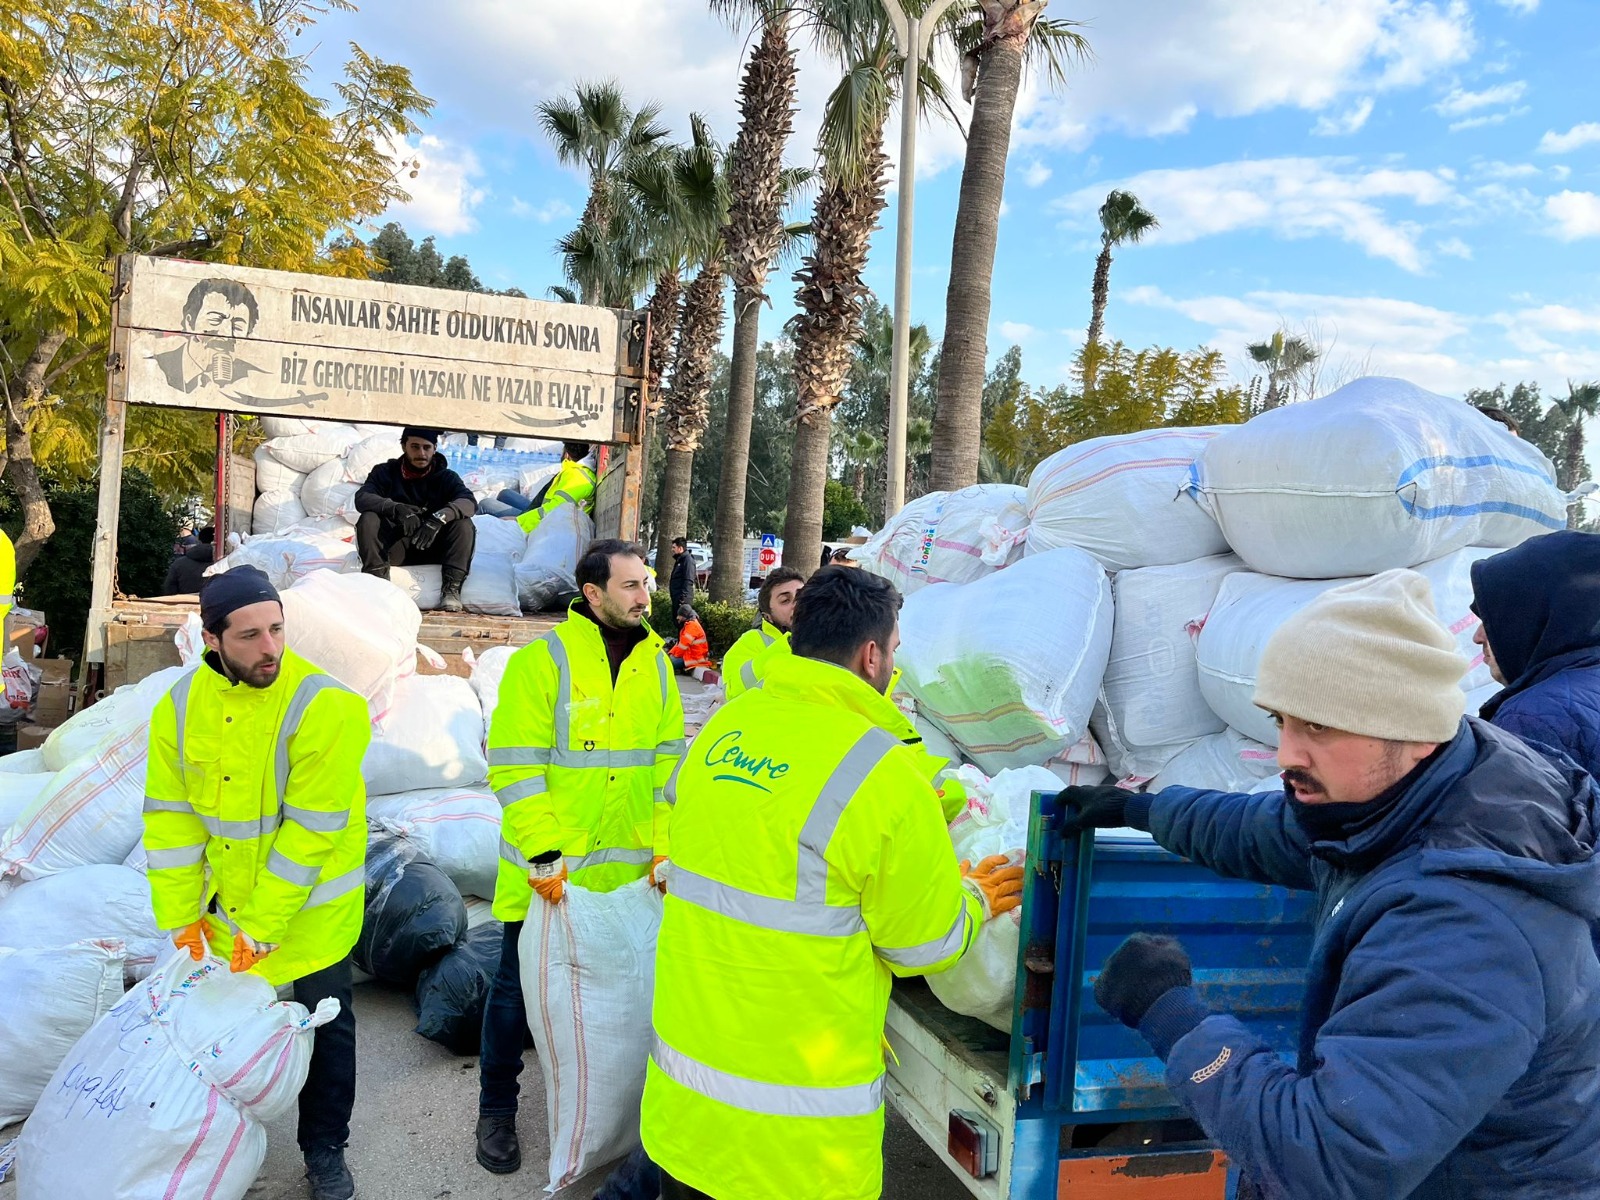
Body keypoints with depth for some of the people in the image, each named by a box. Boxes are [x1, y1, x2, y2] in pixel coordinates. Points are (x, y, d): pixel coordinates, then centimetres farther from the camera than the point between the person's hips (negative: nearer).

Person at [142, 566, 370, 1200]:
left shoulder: (324, 705, -24)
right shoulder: (181, 706, -8)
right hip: (223, 902, 4)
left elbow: (311, 830, -23)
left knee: (326, 1023, 9)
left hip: (311, 902, -4)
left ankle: (325, 1148, 31)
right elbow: (170, 816, -2)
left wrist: (261, 925, -21)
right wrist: (181, 918, -3)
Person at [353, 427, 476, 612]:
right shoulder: (386, 472, 5)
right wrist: (396, 508, -34)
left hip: (432, 547, 0)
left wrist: (439, 517, -36)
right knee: (368, 519, -26)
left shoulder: (446, 477, 5)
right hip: (394, 547, 0)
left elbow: (469, 502, -15)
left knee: (463, 524, -24)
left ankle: (452, 588, -29)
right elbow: (362, 498, -14)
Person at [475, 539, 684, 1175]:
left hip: (628, 872, 4)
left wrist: (665, 849, -2)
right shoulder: (542, 661, -13)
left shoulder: (655, 664, 3)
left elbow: (667, 764, 5)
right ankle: (497, 1110, 33)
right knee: (518, 986, 11)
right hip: (547, 872, -4)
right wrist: (542, 853, -21)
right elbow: (515, 768, -16)